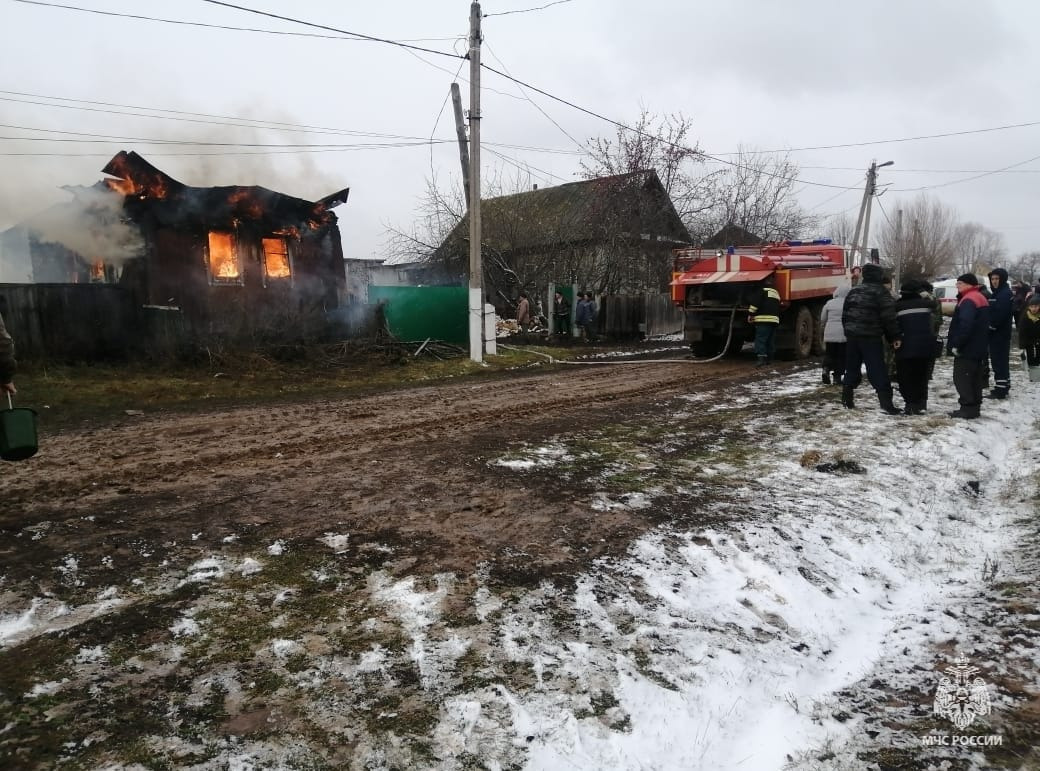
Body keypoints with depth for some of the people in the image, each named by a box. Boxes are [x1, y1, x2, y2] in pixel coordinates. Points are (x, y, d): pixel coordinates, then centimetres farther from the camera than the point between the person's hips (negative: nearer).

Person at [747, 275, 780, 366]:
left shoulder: (763, 290, -4)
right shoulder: (776, 292, 22)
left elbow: (756, 303, -13)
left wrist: (750, 314, -8)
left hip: (763, 319, -8)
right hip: (775, 319, 8)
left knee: (760, 339, -12)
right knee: (771, 341, 13)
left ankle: (762, 358, -24)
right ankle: (769, 359, 15)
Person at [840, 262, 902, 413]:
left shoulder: (853, 291, 12)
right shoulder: (881, 292, -7)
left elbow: (845, 314, 15)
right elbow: (888, 317, -11)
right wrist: (894, 337, -6)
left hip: (852, 335, 6)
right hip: (871, 337, -6)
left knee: (852, 368, 14)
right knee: (877, 370, -5)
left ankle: (847, 399, 17)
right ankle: (886, 403, -8)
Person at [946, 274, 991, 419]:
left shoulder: (968, 300, -17)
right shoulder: (981, 298, 17)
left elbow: (965, 325, -28)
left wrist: (956, 344, -24)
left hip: (967, 348, -10)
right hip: (978, 348, 10)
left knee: (961, 378, -7)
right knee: (974, 379, 13)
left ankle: (968, 408, -8)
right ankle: (974, 407, 18)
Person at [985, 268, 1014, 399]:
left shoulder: (1005, 294, -14)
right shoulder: (997, 293, 18)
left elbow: (999, 314, -23)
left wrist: (990, 327, -15)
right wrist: (989, 327, 8)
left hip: (1000, 333, -10)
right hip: (996, 333, 10)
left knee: (999, 361, -8)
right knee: (1001, 361, 15)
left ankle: (1000, 390, -7)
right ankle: (1003, 388, 24)